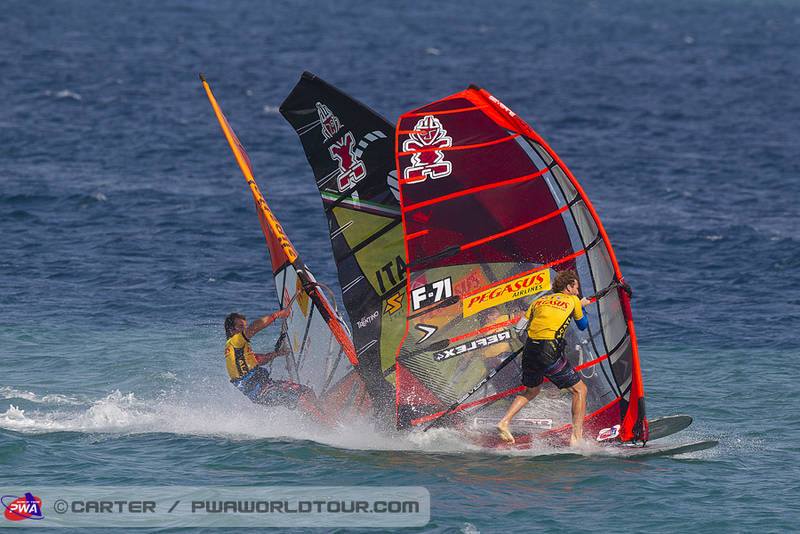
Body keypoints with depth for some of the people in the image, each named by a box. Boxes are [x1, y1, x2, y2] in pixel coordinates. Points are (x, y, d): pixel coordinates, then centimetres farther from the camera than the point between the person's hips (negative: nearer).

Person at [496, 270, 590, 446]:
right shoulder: (572, 300, 11)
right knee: (580, 390, 8)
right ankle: (576, 437, -1)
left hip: (529, 350, 5)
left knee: (531, 390, 31)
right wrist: (581, 306, 43)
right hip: (549, 352, -5)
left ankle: (504, 422, 17)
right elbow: (583, 325, 24)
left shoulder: (539, 301, 20)